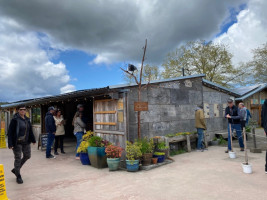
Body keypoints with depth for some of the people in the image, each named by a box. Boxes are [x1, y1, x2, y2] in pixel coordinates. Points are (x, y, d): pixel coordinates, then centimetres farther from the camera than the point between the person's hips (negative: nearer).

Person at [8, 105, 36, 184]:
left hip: (26, 142, 7)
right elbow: (10, 132, -14)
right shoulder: (15, 120, -13)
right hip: (17, 143, -7)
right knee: (18, 159, 2)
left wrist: (33, 140, 15)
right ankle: (18, 176, 17)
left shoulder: (27, 120, 6)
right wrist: (10, 144, -19)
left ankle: (15, 169, 36)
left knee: (27, 156, 16)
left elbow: (30, 131, 14)